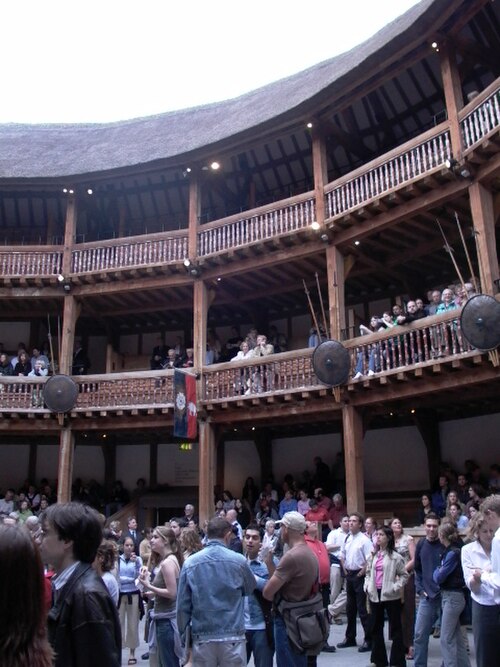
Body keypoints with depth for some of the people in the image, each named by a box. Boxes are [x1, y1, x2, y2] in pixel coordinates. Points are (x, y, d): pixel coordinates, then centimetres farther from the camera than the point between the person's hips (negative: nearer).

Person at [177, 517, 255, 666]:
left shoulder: (190, 563, -3)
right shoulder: (238, 560, -6)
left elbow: (183, 604, -1)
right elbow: (250, 589, 13)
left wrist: (183, 636, 10)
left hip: (202, 637, 1)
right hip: (232, 636, -1)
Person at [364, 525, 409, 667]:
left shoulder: (395, 556, -9)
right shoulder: (373, 556, 9)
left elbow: (404, 575, -5)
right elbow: (368, 572, 17)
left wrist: (395, 587, -15)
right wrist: (367, 586, 3)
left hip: (390, 595, -6)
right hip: (375, 594, 6)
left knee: (396, 628, 3)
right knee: (376, 627, 13)